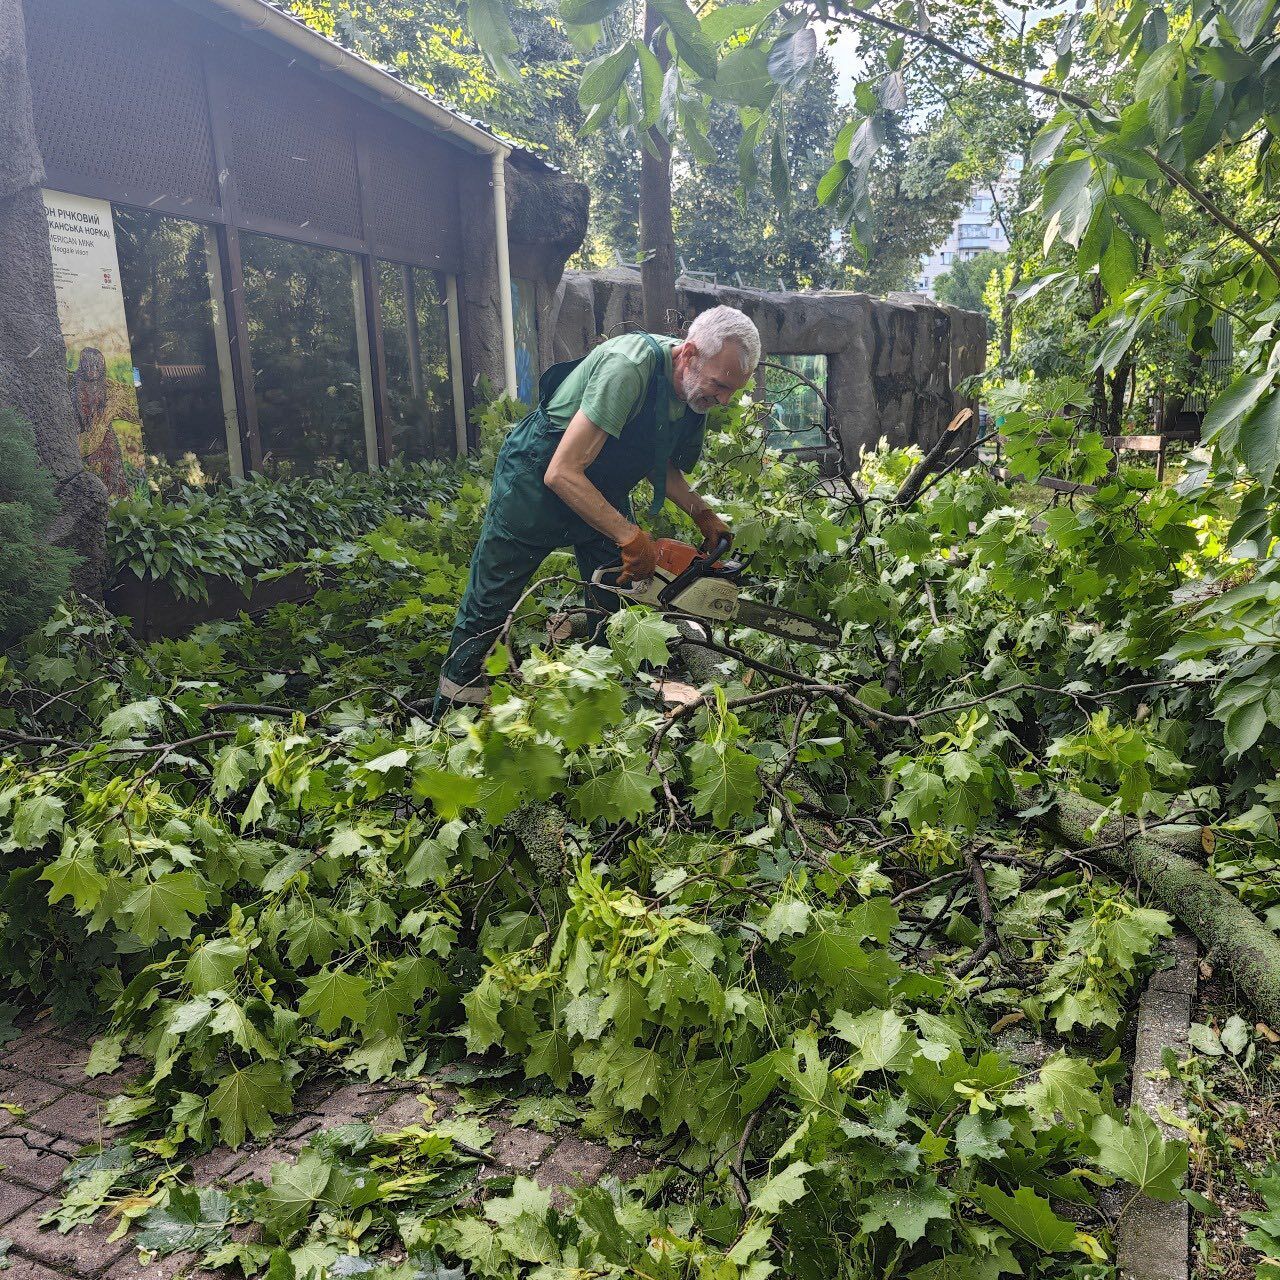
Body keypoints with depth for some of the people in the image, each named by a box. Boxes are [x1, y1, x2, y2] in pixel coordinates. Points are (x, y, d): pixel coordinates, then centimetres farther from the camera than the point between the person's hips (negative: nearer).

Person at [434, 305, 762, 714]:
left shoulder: (693, 387, -10)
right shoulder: (628, 366, -35)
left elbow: (661, 465, 7)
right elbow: (562, 474, -36)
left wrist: (702, 514, -7)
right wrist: (631, 537, -35)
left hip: (604, 489, 7)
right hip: (535, 477, -7)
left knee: (617, 606, 7)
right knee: (488, 607, 2)